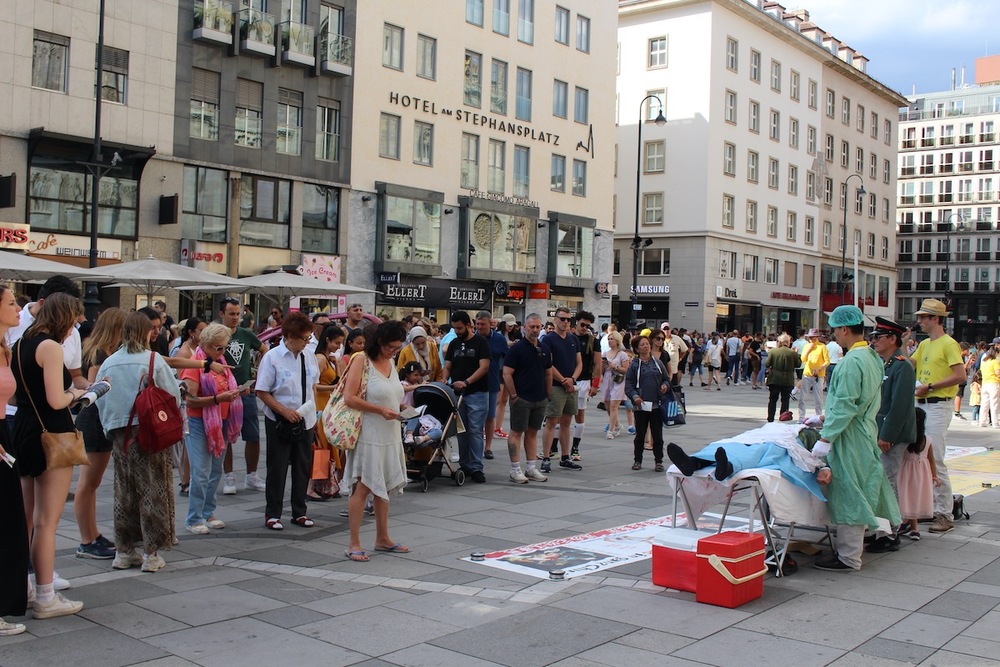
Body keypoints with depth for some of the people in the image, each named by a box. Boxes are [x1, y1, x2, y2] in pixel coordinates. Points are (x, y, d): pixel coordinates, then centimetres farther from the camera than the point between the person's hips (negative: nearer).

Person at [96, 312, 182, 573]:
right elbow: (173, 395, -7)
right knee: (152, 493, 4)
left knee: (124, 493, 13)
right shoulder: (153, 359, -8)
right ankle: (151, 554, 6)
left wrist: (111, 428, 16)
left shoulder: (108, 363, 3)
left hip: (119, 435, 4)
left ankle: (123, 551, 20)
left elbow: (100, 401, 6)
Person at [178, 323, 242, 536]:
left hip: (221, 423, 8)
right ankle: (193, 519, 0)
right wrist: (218, 399, -26)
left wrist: (234, 393, 6)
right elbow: (191, 400, -18)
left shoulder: (220, 363, 13)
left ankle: (208, 513, 21)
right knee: (201, 473, -8)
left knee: (216, 471, 11)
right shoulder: (194, 365, -11)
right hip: (199, 424, -8)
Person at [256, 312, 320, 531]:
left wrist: (311, 405, 7)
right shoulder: (272, 358, -11)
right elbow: (262, 392, -11)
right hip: (279, 422, -5)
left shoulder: (309, 357, 4)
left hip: (305, 420, 5)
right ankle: (272, 514, 16)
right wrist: (285, 411, -19)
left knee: (303, 467, 12)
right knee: (277, 469, 4)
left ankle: (299, 512, 25)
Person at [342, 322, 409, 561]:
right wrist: (381, 410, -19)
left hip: (389, 436, 8)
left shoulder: (389, 363, 14)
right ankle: (353, 544, 2)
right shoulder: (362, 361, -10)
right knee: (362, 487, -5)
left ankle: (382, 538, 25)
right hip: (368, 436, -8)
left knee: (385, 487, 14)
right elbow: (349, 399, -16)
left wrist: (398, 406, 8)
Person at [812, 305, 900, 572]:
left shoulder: (852, 360, -19)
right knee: (856, 497, 15)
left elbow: (845, 405, -23)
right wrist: (825, 419, 24)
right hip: (865, 433, 10)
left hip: (850, 439, -10)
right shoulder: (872, 357, 12)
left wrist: (825, 438, -21)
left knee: (849, 497, -3)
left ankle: (848, 558, 4)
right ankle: (848, 551, 23)